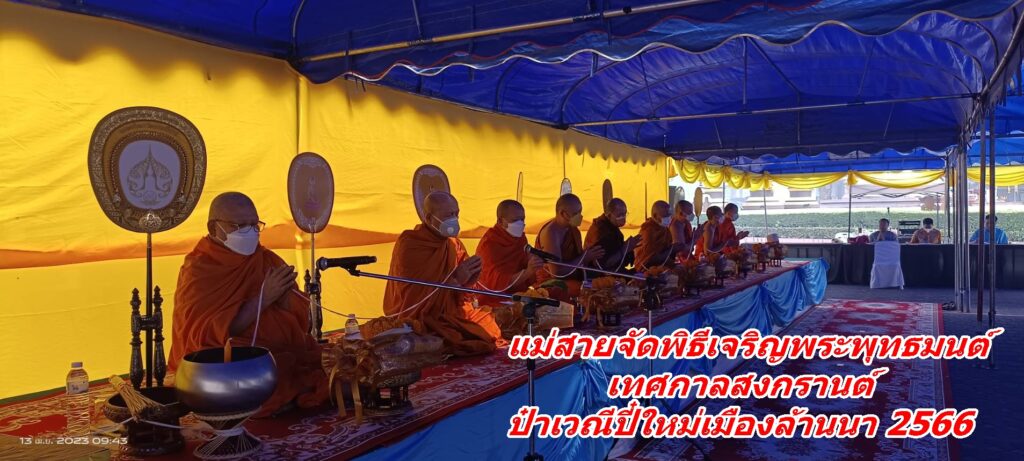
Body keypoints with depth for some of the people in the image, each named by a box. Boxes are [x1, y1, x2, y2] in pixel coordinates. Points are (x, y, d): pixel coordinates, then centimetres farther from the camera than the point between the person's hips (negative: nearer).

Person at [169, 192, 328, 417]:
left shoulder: (268, 260, 9)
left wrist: (284, 296, -15)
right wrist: (263, 298, -19)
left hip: (286, 355, 4)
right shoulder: (197, 270, -3)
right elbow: (210, 333, -16)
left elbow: (303, 321, 6)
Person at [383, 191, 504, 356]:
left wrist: (468, 280, -16)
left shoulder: (454, 244, 6)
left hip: (452, 314, 7)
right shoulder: (408, 245, -12)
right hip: (418, 318, -7)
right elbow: (411, 294, -21)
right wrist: (454, 280, -23)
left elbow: (461, 296, 7)